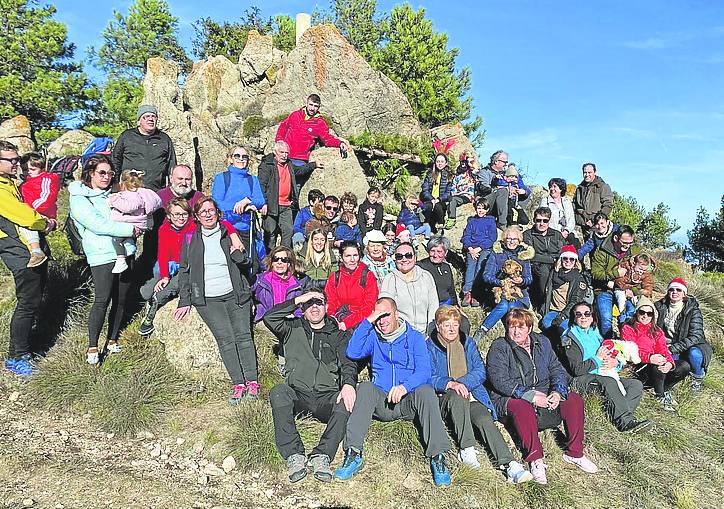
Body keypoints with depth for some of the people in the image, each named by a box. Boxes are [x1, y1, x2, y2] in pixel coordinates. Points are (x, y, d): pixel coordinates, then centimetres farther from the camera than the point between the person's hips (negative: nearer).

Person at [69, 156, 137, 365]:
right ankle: (92, 347, 4)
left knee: (121, 299, 9)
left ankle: (112, 340, 23)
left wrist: (135, 226, 1)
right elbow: (98, 225, -15)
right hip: (102, 256, -6)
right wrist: (129, 229, -14)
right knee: (102, 300, -9)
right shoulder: (79, 199, -3)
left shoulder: (111, 195, 17)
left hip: (126, 252, 6)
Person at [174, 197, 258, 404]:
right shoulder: (190, 239, 11)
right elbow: (184, 270, 14)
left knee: (243, 335, -10)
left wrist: (237, 251, -7)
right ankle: (238, 384, -11)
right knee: (225, 338, -13)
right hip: (207, 300, 0)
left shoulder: (229, 233, 12)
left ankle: (252, 381, -8)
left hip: (235, 294, 1)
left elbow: (247, 262, 15)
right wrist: (184, 301, 9)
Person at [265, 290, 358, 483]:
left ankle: (322, 456, -32)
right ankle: (293, 455, -32)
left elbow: (348, 364, 1)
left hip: (327, 396, 0)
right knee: (278, 392, -32)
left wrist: (348, 384, -22)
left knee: (345, 404, -32)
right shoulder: (293, 329, 18)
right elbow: (269, 318, 0)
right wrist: (297, 300, -2)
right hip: (298, 394, 0)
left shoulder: (338, 335, 16)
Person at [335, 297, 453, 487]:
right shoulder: (373, 337, 13)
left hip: (408, 402, -1)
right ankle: (353, 453, -34)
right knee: (366, 387, -29)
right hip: (382, 403, 1)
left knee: (426, 391, -31)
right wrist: (368, 321, -9)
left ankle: (438, 457, -35)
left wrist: (405, 386, -26)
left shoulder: (414, 337, 6)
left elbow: (424, 371, -7)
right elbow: (352, 353, -7)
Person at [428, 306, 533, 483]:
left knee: (485, 420, -26)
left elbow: (481, 372, 6)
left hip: (472, 396, 2)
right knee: (457, 397, -36)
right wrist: (451, 384, -24)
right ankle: (467, 449, -36)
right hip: (444, 399, -2)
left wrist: (463, 383, -13)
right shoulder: (430, 347, 7)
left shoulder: (468, 343, 17)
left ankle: (509, 464, -39)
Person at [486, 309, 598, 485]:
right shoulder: (499, 347, -8)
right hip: (511, 398, -5)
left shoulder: (542, 342, 10)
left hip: (544, 396, 5)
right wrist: (531, 396, -24)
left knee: (574, 399, -15)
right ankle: (535, 460, -27)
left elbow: (557, 369, 8)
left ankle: (574, 453, -6)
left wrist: (558, 392, -13)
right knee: (523, 408, -37)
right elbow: (500, 381, -18)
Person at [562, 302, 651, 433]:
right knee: (609, 382, -34)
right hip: (583, 379, -7)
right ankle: (626, 421, -32)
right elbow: (576, 369, -12)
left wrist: (615, 362, -4)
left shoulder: (596, 334, 21)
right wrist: (598, 359, -8)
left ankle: (618, 416, -26)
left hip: (604, 377, 7)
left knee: (637, 384, -10)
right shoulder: (570, 338, -1)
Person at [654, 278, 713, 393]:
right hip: (667, 347, 1)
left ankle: (698, 379, -3)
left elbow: (695, 337, -19)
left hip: (688, 347, -1)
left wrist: (672, 348, -27)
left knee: (694, 354, -36)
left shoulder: (692, 309, -11)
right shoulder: (660, 307, 0)